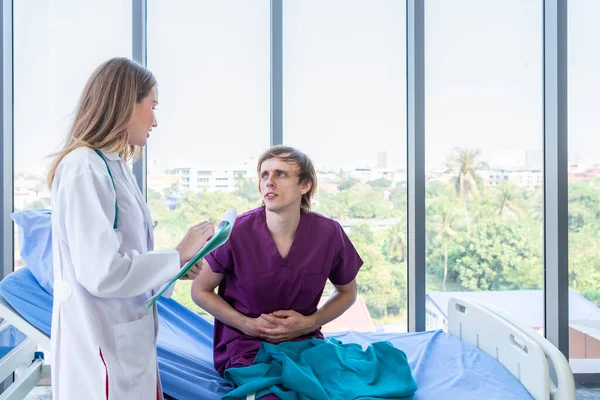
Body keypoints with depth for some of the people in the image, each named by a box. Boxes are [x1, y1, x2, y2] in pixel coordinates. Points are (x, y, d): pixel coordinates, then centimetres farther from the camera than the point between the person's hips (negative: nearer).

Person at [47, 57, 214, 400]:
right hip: (102, 347, -8)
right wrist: (177, 256, -14)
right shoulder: (84, 168, -18)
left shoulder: (113, 166, 9)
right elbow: (103, 273, -23)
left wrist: (178, 265, 4)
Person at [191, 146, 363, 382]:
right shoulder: (236, 232, -14)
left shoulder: (329, 233, -8)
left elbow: (347, 292, 10)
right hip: (246, 347, -2)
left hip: (305, 343, 3)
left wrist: (310, 323, -7)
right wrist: (249, 325, -11)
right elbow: (200, 291, 0)